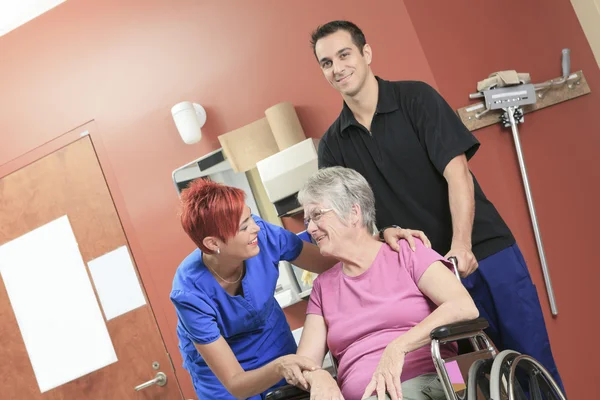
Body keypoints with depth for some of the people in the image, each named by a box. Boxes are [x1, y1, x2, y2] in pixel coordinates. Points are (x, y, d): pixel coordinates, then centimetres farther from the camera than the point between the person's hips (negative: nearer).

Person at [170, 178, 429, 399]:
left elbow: (333, 262, -12)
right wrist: (279, 368, -47)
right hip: (222, 375, -3)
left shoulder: (262, 236, -26)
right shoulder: (190, 292, -32)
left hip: (276, 346, 3)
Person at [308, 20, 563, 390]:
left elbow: (456, 171, -13)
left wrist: (462, 245, -23)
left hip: (484, 250, -2)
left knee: (531, 357, 1)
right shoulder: (332, 145, 4)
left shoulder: (416, 97, -5)